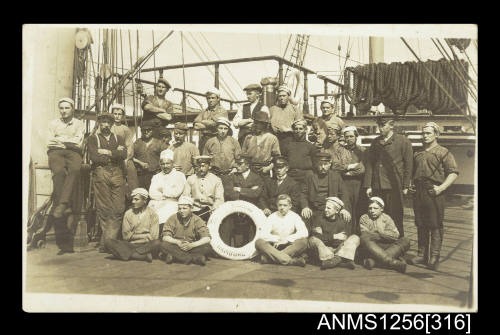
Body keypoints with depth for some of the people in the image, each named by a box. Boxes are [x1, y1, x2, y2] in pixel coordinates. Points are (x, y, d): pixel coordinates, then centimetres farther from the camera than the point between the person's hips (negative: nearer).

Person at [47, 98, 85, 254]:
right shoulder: (53, 123, 26)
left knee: (75, 169, -37)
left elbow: (78, 142, 5)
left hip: (73, 152, 0)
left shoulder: (79, 124, 21)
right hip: (56, 152, 0)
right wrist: (69, 141, 3)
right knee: (59, 172, -34)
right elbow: (49, 143, 13)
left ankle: (61, 204, -45)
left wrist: (59, 139, 5)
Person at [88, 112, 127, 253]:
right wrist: (115, 154, 1)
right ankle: (106, 243, -4)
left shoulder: (119, 139, 23)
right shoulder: (93, 139, 15)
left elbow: (124, 154, 4)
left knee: (119, 208, -7)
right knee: (104, 209, -7)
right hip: (101, 173, -2)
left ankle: (108, 242, -2)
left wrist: (107, 152, -4)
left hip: (117, 174, 3)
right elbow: (94, 157, -2)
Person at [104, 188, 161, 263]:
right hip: (130, 245, 3)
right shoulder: (128, 214, 9)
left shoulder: (152, 214, 3)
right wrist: (145, 235, -2)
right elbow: (126, 236, 2)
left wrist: (134, 235, -3)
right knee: (108, 242, -22)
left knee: (157, 243, -34)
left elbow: (153, 237, -4)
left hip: (146, 245, -2)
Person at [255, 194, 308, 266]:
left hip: (290, 246, 0)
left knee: (303, 241, -30)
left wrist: (286, 239, -15)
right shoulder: (272, 217, 6)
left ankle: (269, 258, -36)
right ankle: (290, 260, -42)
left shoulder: (294, 216, 5)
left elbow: (304, 233, -11)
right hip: (274, 246, 0)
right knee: (259, 242, -27)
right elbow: (263, 234, -5)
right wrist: (278, 239, -13)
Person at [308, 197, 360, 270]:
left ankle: (337, 258, -36)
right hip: (323, 250, -2)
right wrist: (334, 236, -13)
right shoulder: (318, 218, 4)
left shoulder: (343, 221, 7)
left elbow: (343, 241, 1)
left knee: (355, 238, -13)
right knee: (313, 240, -28)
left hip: (338, 249, 2)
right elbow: (316, 236, -10)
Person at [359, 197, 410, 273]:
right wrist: (381, 235, -7)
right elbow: (365, 235, -8)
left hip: (386, 247, 3)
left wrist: (381, 231, -10)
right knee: (364, 239, -34)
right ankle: (391, 262, -45)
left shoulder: (386, 218, 15)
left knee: (405, 241, -19)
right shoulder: (364, 218, 10)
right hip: (370, 248, -2)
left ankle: (373, 260, -36)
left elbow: (395, 235, 0)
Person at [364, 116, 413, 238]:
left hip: (394, 187, -3)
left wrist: (405, 186, -3)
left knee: (395, 218, 2)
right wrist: (368, 185, 2)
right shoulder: (375, 142, 12)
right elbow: (369, 164, 9)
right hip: (377, 187, 4)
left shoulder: (403, 142, 1)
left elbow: (408, 165, 1)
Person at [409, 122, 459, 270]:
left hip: (434, 193, -6)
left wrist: (441, 187, -16)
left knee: (436, 226, -4)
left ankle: (434, 257, 0)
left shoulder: (443, 152, 1)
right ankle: (422, 255, 18)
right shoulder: (417, 154, 19)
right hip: (418, 193, 6)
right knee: (421, 225, 10)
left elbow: (454, 173, -6)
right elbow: (412, 173, 28)